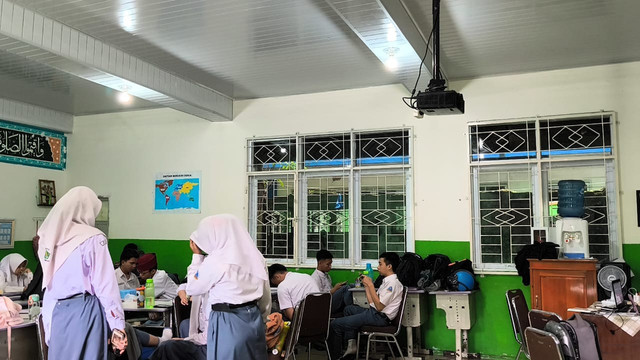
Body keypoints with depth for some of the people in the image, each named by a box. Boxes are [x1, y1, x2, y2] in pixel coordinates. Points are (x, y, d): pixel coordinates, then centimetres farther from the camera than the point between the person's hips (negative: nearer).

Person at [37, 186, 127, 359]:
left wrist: (48, 320, 19)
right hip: (84, 312, -6)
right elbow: (106, 285, -12)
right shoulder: (93, 238, -10)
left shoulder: (49, 237, 8)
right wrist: (118, 326, -9)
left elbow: (48, 283, 12)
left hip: (56, 313, 6)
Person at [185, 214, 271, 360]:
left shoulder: (215, 261, -14)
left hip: (227, 323, -6)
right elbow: (266, 297, 10)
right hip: (254, 319, 6)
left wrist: (197, 255, 6)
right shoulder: (256, 257, 5)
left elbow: (192, 288, 0)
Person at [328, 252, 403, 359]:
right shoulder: (387, 281, 15)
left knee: (335, 324, -10)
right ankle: (351, 344, 16)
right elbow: (372, 302, 15)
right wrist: (366, 285, 17)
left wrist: (370, 284, -17)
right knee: (349, 309, 32)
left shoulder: (393, 283, -15)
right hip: (373, 312, 11)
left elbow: (379, 306, -22)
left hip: (380, 317, -11)